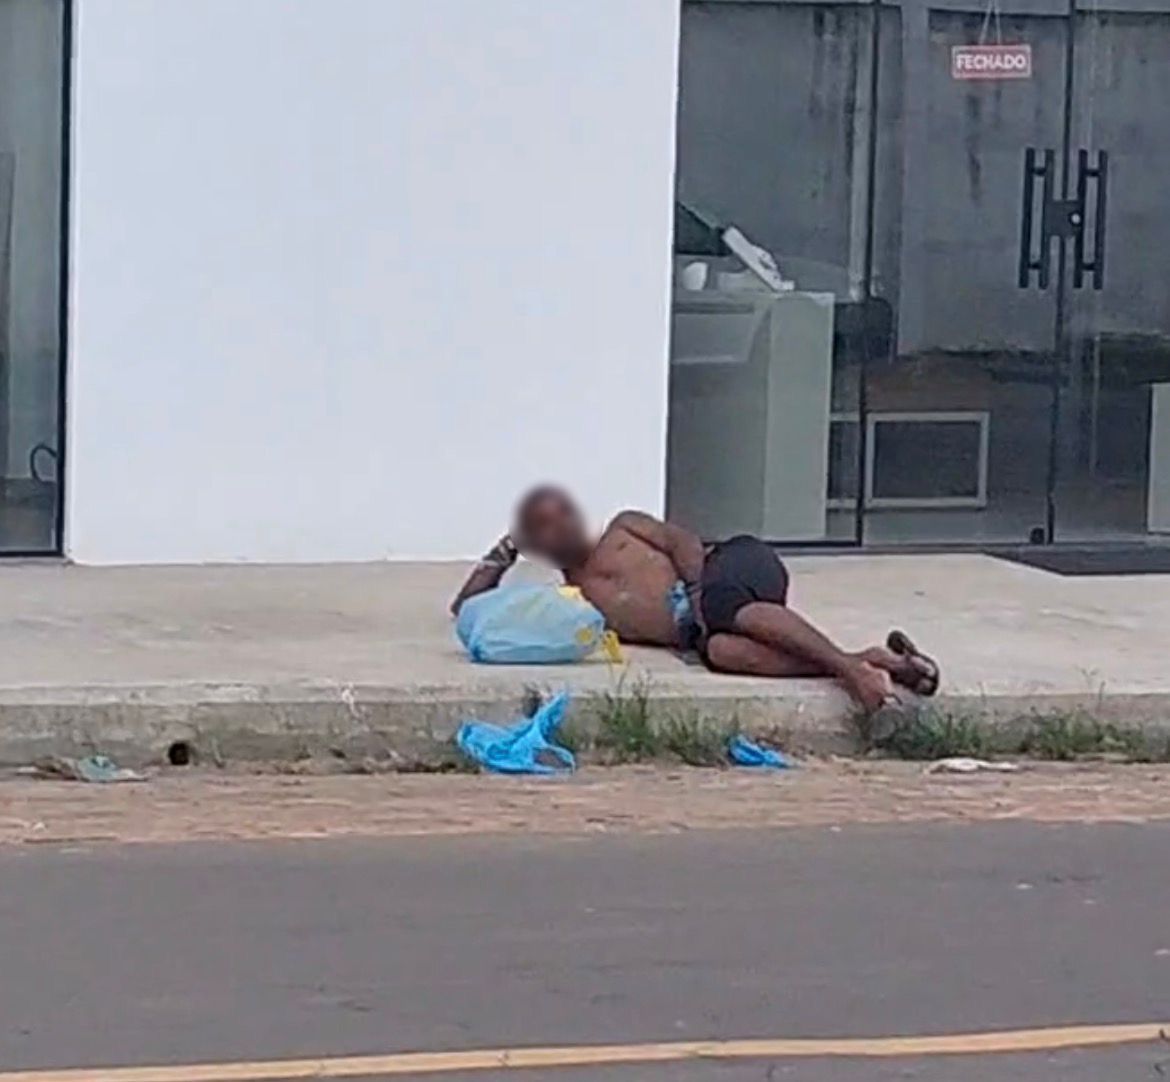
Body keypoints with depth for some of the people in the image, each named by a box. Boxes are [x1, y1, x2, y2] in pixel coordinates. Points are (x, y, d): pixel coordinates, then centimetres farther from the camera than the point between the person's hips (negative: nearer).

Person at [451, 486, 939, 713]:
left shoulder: (624, 531, 26)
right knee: (719, 650, -35)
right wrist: (503, 554, 29)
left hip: (733, 568, -2)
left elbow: (683, 540, 8)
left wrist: (696, 594, -11)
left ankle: (852, 666, -45)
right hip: (698, 623, 2)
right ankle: (873, 660, -42)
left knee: (721, 604, -38)